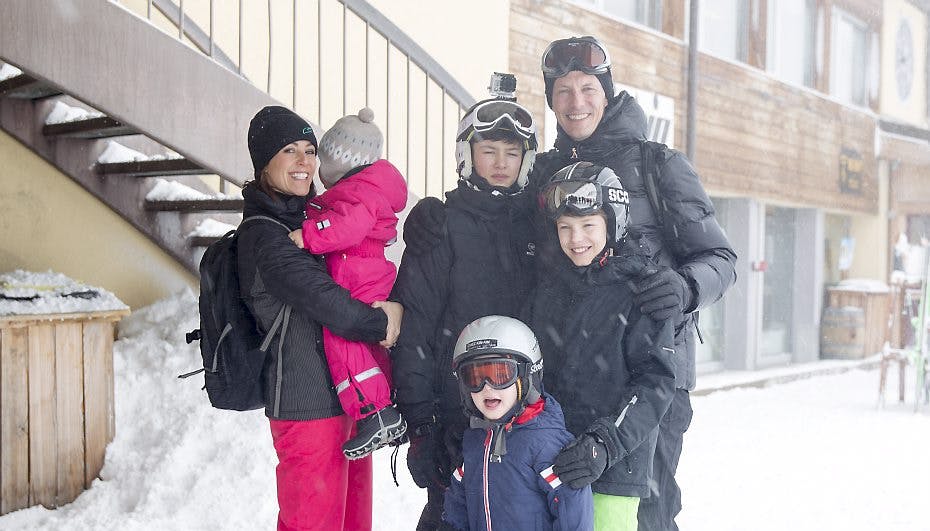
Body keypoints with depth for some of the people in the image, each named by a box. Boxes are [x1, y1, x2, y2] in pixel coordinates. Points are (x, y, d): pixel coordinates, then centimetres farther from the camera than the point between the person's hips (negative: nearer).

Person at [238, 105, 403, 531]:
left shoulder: (310, 217, 15)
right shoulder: (263, 236, -13)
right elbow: (322, 299, -21)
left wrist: (394, 306, -2)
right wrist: (381, 324, -8)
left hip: (345, 399, 9)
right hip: (308, 407, -9)